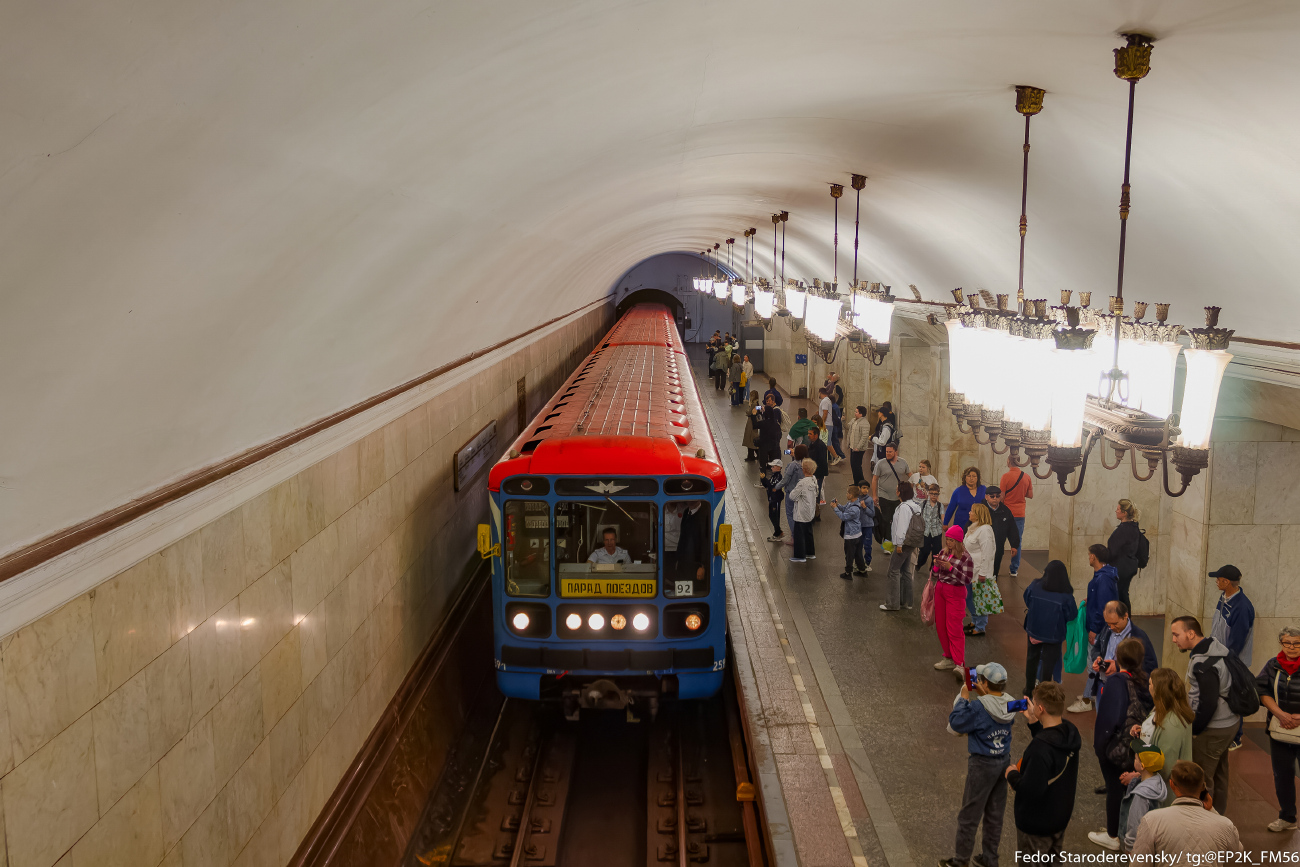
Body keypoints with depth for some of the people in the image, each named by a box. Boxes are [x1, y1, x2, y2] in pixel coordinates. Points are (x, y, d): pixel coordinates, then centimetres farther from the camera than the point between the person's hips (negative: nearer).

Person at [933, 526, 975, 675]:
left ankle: (959, 663, -9)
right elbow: (934, 574, 12)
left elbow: (968, 579, -17)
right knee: (940, 626, 10)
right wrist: (936, 565, -10)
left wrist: (950, 568, -24)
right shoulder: (943, 552, 6)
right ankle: (949, 658, 23)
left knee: (954, 628, -10)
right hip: (940, 590, 7)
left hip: (955, 593, -7)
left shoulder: (966, 558, -11)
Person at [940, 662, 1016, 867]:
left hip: (982, 764, -7)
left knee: (969, 815, 8)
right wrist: (984, 695, 2)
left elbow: (954, 725, -16)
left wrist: (964, 696, -12)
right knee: (995, 814, 19)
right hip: (1004, 761, 7)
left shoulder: (978, 707, -26)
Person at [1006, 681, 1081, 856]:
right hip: (1061, 817, 7)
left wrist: (1012, 774, -16)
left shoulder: (1040, 747, -36)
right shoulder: (1070, 731, -11)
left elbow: (1030, 791, -33)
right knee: (1053, 861, 27)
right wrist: (1034, 722, 3)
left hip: (1036, 824, -7)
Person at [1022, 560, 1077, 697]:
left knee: (1032, 658, 23)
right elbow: (1072, 616, -15)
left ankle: (1029, 688, 37)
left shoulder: (1034, 586, -17)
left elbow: (1027, 601, 0)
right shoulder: (1066, 596, -24)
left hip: (1034, 630, 3)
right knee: (1048, 663, 13)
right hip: (1054, 634, -3)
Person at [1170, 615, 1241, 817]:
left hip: (1213, 730, -10)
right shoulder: (1218, 647, 3)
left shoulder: (1203, 664, -27)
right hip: (1230, 722, 10)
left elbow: (1208, 704, -26)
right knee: (1219, 773, 22)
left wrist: (1193, 729, -13)